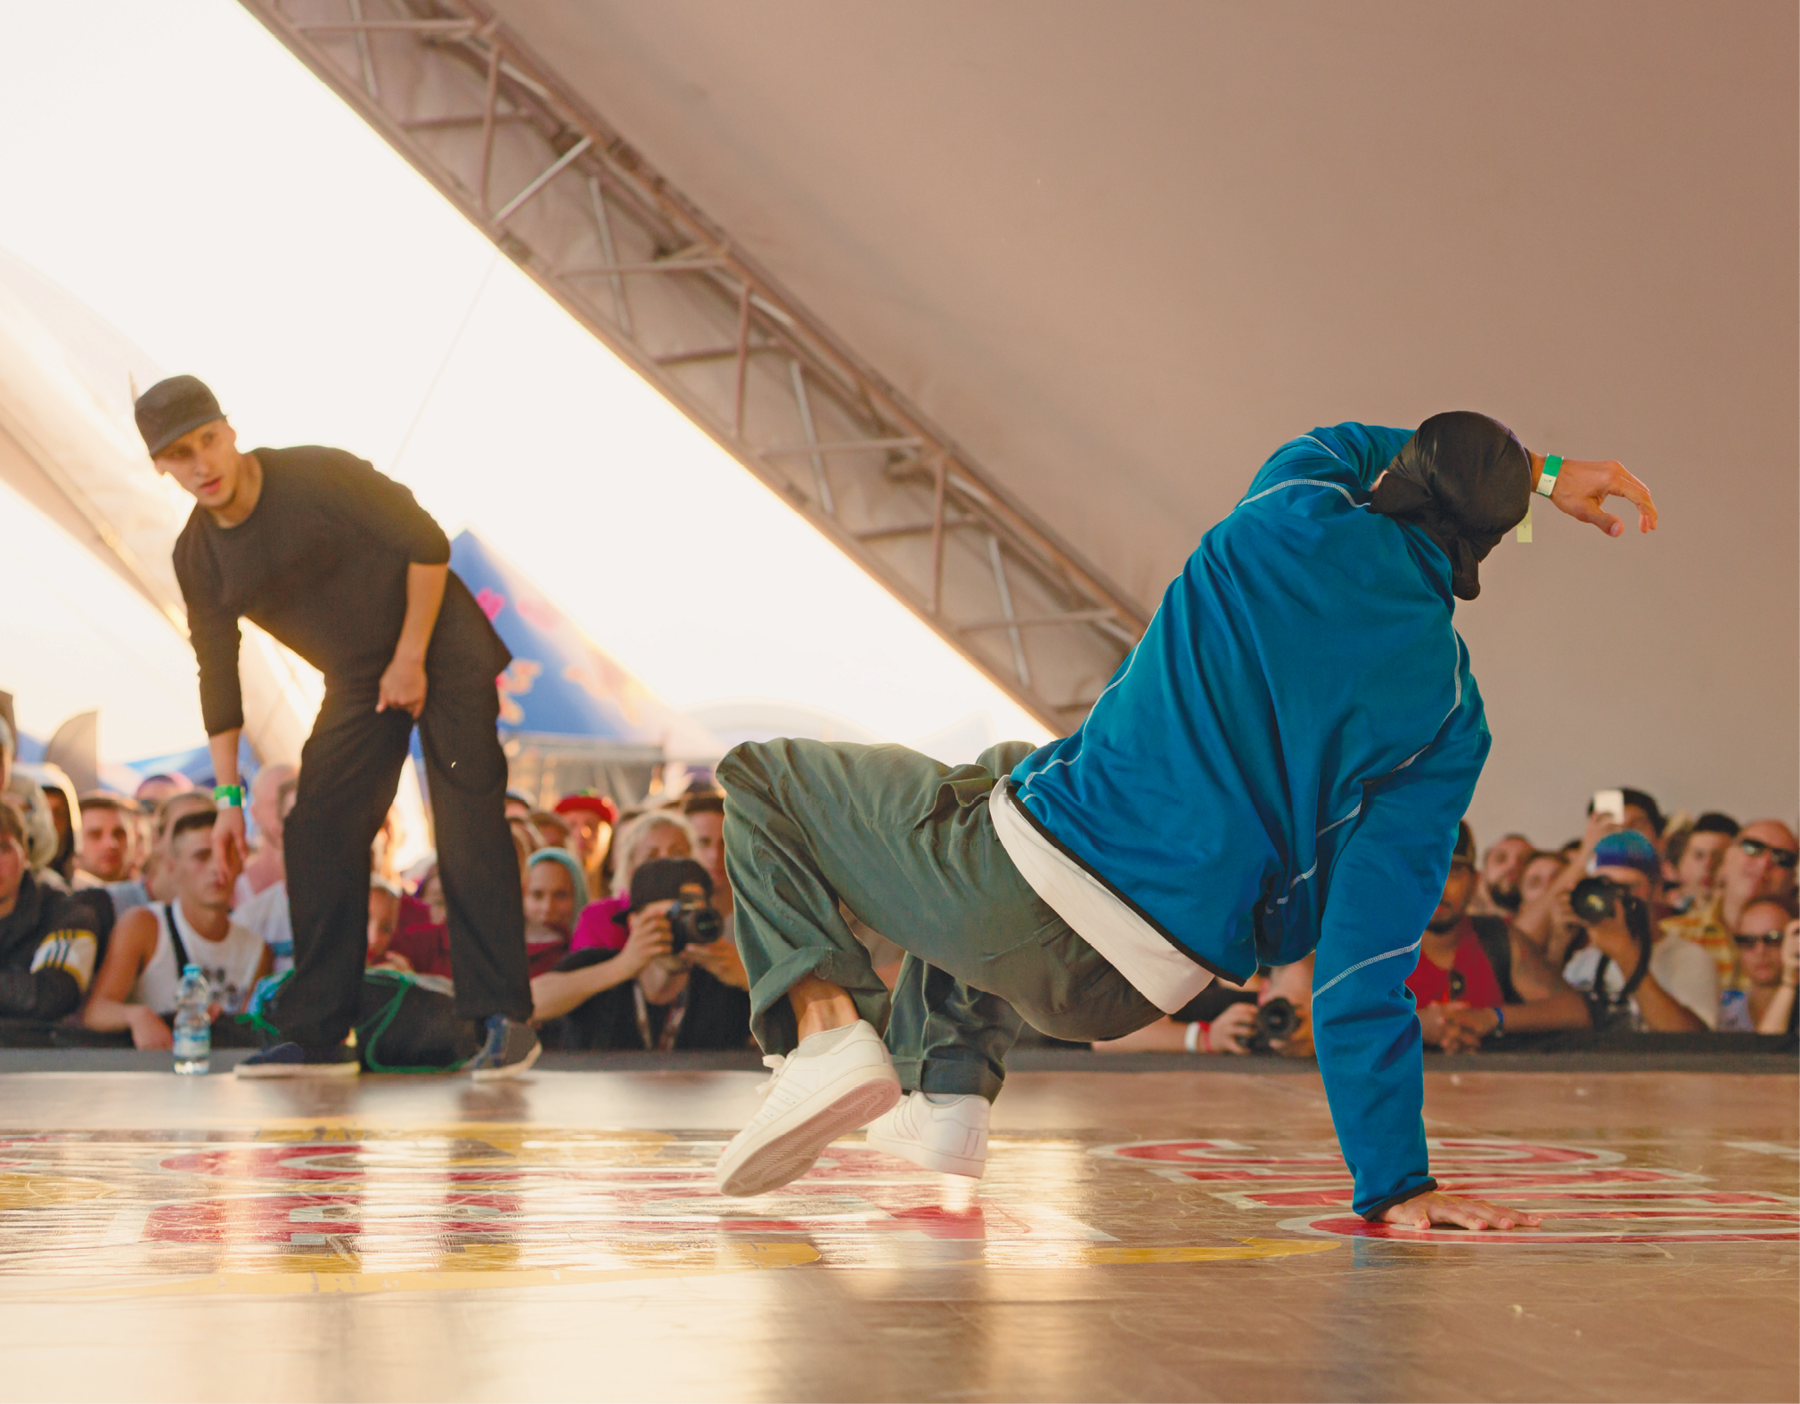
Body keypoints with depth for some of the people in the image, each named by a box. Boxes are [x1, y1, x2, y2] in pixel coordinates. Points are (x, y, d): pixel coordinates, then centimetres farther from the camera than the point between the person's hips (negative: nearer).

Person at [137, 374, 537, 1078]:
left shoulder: (318, 478, -20)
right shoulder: (197, 556, -1)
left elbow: (427, 544, -16)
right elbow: (217, 672, 6)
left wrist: (411, 660, -15)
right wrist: (228, 794, 4)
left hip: (441, 653, -6)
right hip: (358, 684, 6)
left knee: (469, 830, -13)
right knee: (317, 838, -1)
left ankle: (505, 1020, -11)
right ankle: (316, 1033, 6)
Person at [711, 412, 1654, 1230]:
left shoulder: (1295, 520, -4)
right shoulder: (1452, 718, -1)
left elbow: (1341, 443, 24)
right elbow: (1368, 960, -7)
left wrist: (1541, 471, 31)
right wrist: (1394, 1184, -1)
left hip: (1024, 888, -4)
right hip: (1125, 992, 4)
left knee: (761, 777, 21)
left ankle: (827, 1021, -5)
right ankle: (948, 1087, 27)